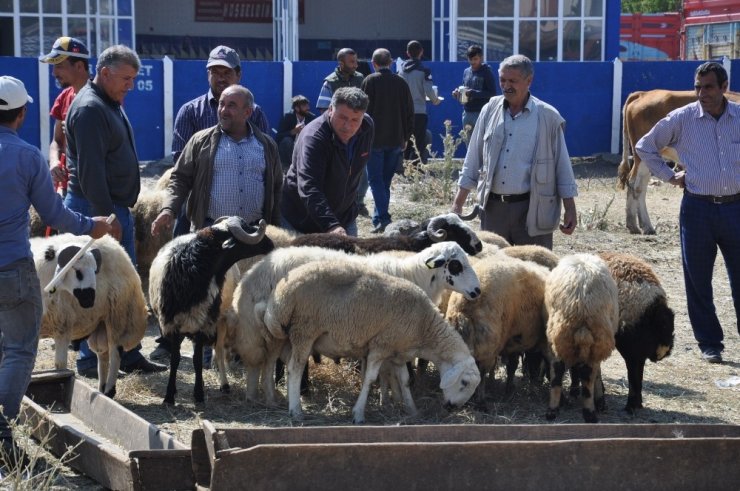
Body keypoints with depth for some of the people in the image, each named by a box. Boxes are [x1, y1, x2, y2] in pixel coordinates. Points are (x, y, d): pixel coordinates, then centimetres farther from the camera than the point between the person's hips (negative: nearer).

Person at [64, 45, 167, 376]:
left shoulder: (110, 105, 17)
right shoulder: (89, 109, -16)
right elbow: (90, 169, -22)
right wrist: (106, 216, -22)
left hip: (116, 207, 10)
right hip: (96, 210, -10)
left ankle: (128, 354, 18)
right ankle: (90, 359, 0)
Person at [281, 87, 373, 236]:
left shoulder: (367, 127, -6)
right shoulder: (312, 137, -29)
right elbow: (309, 189, -41)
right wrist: (332, 226, -53)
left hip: (344, 217, 6)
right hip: (301, 221, -6)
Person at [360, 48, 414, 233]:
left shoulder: (370, 81, -6)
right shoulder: (401, 83, 6)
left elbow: (363, 109, -9)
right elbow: (409, 112, 9)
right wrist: (405, 137, 16)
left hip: (375, 139, -4)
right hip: (396, 140, 4)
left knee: (376, 179, -2)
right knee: (386, 180, 13)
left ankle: (383, 218, -17)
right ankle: (379, 217, 16)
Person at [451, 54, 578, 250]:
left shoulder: (548, 117, -1)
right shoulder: (490, 111, 8)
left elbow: (562, 167, 3)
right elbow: (472, 163, 13)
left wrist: (570, 210, 0)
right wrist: (457, 205, 9)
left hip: (532, 210, -3)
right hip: (493, 208, 3)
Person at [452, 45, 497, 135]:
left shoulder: (487, 72, -6)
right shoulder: (466, 72, 12)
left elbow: (492, 93, -12)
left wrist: (474, 93, -22)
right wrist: (458, 93, 0)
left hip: (481, 113, -7)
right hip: (467, 113, 7)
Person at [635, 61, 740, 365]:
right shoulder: (682, 119, 0)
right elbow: (645, 147, 12)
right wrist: (669, 176, 5)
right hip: (697, 208, 0)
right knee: (698, 280, 4)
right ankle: (709, 344, 15)